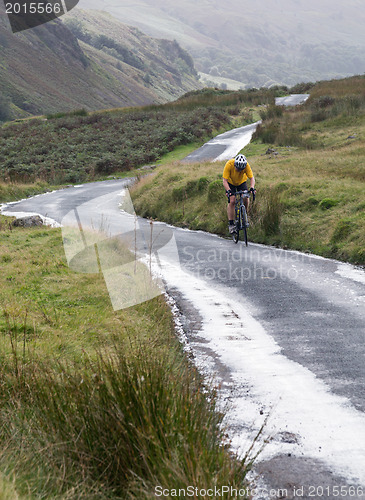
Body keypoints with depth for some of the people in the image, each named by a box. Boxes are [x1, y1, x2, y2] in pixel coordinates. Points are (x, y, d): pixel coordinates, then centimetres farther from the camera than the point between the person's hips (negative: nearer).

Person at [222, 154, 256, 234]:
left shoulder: (246, 165, -31)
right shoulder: (229, 165, -36)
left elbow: (251, 178, -27)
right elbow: (225, 181, -34)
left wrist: (252, 188, -46)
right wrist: (228, 191, -49)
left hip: (242, 182, 2)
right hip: (230, 183, -2)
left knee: (245, 199, -17)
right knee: (232, 201, -18)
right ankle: (231, 223, -12)